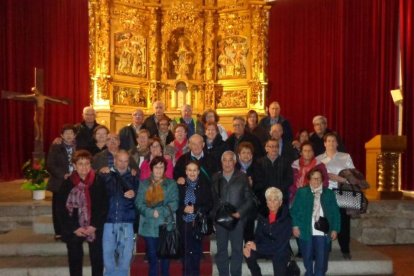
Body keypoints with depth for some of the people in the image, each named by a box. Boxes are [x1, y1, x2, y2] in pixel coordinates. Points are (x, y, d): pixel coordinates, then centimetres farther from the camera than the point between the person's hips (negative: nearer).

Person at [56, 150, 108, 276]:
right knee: (75, 261, 11)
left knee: (97, 260, 8)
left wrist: (95, 225, -11)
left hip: (95, 229, 0)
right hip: (74, 231, 0)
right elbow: (61, 209, -4)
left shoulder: (98, 182, -6)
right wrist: (74, 228, -10)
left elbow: (104, 206, -3)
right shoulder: (67, 184, -6)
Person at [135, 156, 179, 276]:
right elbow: (139, 203, -2)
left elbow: (174, 204, -6)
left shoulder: (171, 184, 3)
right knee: (152, 257, 8)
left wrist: (160, 212, -18)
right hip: (149, 226, 1)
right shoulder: (144, 184, 7)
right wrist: (151, 212, -17)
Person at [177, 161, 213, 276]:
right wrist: (183, 208, -14)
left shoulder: (205, 185, 1)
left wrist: (195, 208, -14)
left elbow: (209, 204, -2)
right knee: (186, 251, 2)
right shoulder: (180, 185, 4)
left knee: (196, 251, 3)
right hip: (184, 224, 1)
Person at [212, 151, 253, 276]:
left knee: (237, 249, 5)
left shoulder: (242, 177, 0)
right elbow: (212, 198, 5)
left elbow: (249, 199, -1)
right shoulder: (215, 178, 6)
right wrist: (215, 214, -6)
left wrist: (239, 213, -11)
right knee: (221, 249, 9)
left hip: (237, 219, -2)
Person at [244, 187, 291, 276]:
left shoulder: (286, 219, -17)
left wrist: (258, 247, -26)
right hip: (265, 248, 3)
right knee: (248, 252, -22)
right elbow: (258, 235, -4)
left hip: (280, 253, -3)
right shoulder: (262, 215, -4)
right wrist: (252, 244, -27)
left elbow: (281, 243, -21)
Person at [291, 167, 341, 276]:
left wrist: (335, 229, 1)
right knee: (307, 258, 11)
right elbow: (295, 210, 4)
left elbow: (335, 213, 8)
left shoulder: (329, 193, 10)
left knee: (321, 260, 2)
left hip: (323, 232, 1)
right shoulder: (301, 192, 6)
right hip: (306, 231, 0)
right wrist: (295, 226, -5)